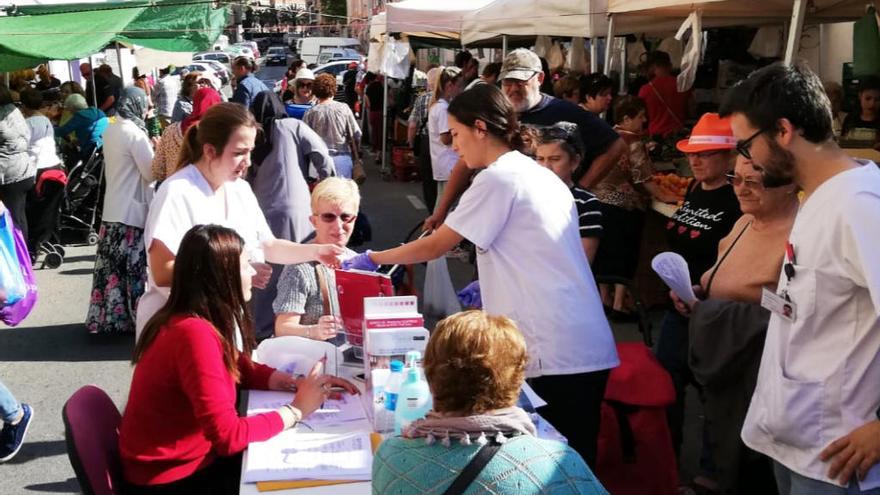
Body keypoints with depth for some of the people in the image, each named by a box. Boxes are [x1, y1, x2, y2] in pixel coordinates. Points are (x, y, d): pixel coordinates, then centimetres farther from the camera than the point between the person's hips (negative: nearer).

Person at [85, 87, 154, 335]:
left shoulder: (110, 131, 10)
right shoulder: (134, 133, -16)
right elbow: (151, 173, -13)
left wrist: (147, 148, 12)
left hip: (112, 211, 8)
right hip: (132, 212, -8)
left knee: (112, 268, 11)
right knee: (135, 269, -1)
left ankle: (107, 317, 17)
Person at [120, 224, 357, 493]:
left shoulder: (198, 319, 0)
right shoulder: (195, 333, -28)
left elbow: (241, 368, 13)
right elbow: (228, 435, -30)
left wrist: (302, 383, -2)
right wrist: (296, 410, -17)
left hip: (184, 461, 8)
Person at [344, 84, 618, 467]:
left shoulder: (498, 178, -9)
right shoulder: (542, 176, 16)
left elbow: (435, 247, -4)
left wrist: (372, 258, 9)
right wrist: (487, 284, 22)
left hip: (557, 356, -9)